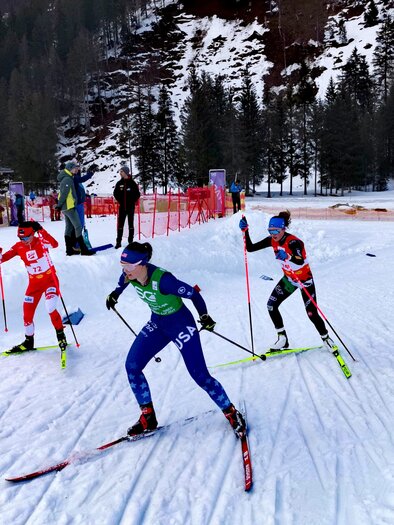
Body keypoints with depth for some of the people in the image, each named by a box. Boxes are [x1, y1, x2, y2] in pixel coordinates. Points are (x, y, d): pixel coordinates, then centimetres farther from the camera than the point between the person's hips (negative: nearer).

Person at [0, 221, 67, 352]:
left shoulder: (41, 242, -15)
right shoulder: (18, 247, -4)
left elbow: (55, 244, -36)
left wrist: (41, 230, -44)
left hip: (50, 279, -5)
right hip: (34, 283, 5)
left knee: (50, 308, -22)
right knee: (27, 314, 6)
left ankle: (61, 335, 1)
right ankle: (29, 341, 28)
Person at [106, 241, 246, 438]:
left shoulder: (162, 280, -35)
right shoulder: (130, 274, -15)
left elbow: (192, 293, -23)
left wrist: (204, 316, -18)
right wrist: (115, 293, 24)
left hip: (181, 324, -7)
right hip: (157, 323, 7)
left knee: (200, 375, -5)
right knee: (132, 366, -3)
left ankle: (232, 413, 17)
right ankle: (148, 418, 13)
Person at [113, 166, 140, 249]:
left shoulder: (132, 183, -3)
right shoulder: (119, 183, 4)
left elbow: (137, 194, 0)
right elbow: (115, 193, 13)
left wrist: (132, 201, -5)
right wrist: (120, 201, 3)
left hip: (130, 207, -2)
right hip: (122, 207, 2)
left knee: (131, 224, 5)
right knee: (120, 224, 0)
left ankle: (131, 241, 12)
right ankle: (118, 242, 4)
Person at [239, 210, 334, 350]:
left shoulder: (294, 242, -31)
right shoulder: (272, 240, -11)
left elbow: (301, 262, -48)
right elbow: (250, 248, -8)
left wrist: (287, 257, -67)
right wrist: (245, 231, -21)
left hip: (305, 280, -6)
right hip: (289, 279, 6)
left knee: (312, 314, -3)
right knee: (271, 306, -4)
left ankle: (326, 338, 25)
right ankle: (282, 339, 10)